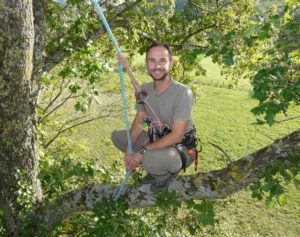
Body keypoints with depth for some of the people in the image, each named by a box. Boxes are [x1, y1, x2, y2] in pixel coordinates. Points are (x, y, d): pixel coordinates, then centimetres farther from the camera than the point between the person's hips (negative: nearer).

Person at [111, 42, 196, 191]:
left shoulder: (182, 93, -25)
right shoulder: (145, 89, -2)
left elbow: (176, 136, -27)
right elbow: (139, 120, 4)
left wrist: (142, 151, -26)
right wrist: (129, 148, -13)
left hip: (181, 148, -7)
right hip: (156, 139, 7)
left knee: (151, 159, -37)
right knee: (117, 136, 3)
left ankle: (166, 175, 1)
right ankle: (155, 167, 11)